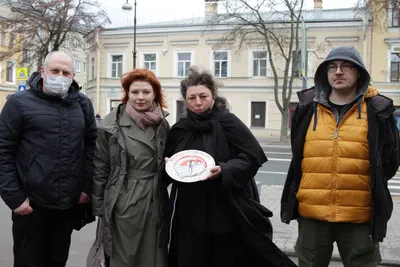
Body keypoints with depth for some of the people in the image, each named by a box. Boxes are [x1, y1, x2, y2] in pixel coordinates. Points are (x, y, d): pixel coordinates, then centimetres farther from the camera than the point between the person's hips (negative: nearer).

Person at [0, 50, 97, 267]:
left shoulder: (82, 104, 6)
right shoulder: (19, 103, -5)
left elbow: (91, 145, 9)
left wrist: (87, 187, 3)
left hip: (69, 204, 3)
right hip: (31, 205, -3)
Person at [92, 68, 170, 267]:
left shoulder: (162, 125, 5)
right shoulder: (111, 125, -6)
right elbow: (100, 168, -4)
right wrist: (99, 207, -4)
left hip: (155, 202, 4)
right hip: (124, 203, -3)